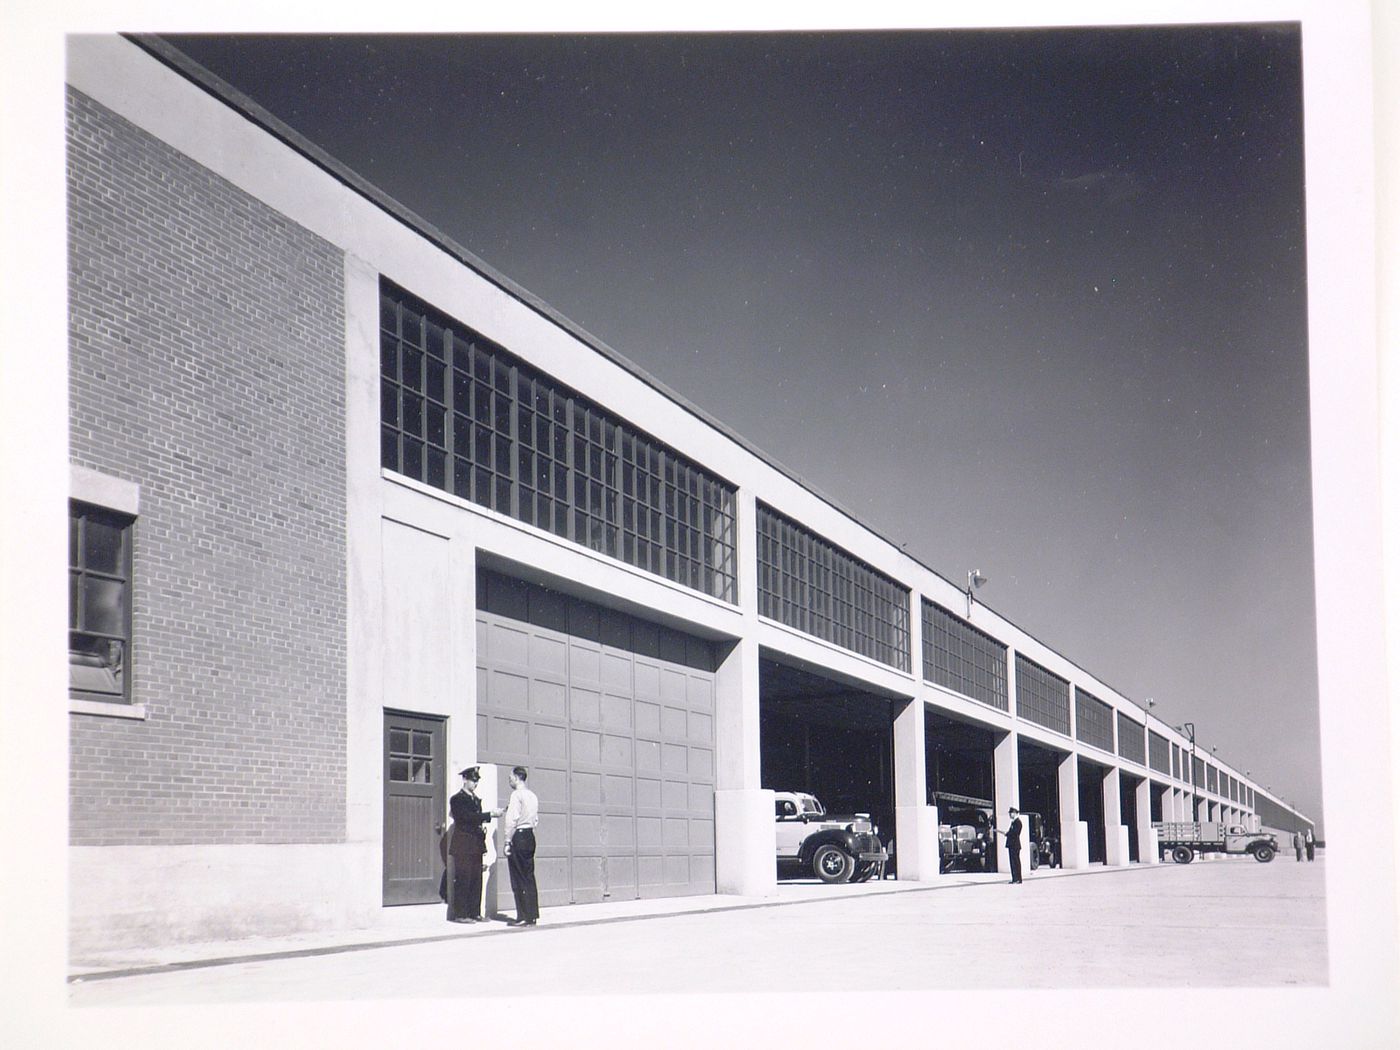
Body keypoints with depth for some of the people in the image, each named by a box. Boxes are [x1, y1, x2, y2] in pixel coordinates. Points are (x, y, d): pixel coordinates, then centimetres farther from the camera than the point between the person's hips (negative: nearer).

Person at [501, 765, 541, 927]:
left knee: (519, 879, -4)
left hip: (518, 837, -8)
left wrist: (508, 842, -14)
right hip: (530, 836, 8)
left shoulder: (516, 795, -11)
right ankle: (533, 915, 12)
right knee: (529, 877, 10)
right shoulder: (533, 796, 13)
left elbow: (512, 819, -16)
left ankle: (523, 917, -5)